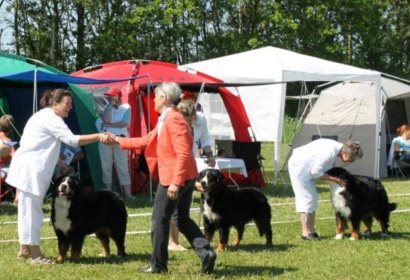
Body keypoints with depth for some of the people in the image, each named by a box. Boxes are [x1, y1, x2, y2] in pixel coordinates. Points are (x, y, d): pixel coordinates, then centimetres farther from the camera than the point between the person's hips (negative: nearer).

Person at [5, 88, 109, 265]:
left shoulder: (43, 116, 19)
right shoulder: (51, 119, -13)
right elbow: (72, 140, -23)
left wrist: (60, 163, 21)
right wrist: (98, 137, -23)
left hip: (28, 167, 11)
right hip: (31, 169, -11)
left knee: (27, 209, 16)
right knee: (32, 210, -7)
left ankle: (24, 249, 23)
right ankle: (35, 254, -4)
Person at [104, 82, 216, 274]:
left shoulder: (174, 120, -18)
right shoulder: (165, 120, 14)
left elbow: (183, 154, -24)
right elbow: (146, 141, 23)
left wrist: (175, 182, -26)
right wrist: (119, 141, 26)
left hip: (172, 179, -10)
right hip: (186, 178, 10)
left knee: (160, 220, 2)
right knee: (183, 219, 16)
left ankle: (158, 265, 12)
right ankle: (205, 252, 3)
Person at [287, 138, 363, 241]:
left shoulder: (336, 147, 2)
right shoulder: (330, 152, -28)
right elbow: (316, 172, -24)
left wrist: (337, 177, -2)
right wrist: (335, 179, -19)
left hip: (306, 168, 10)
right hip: (299, 167, -10)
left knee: (313, 198, 10)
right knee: (307, 198, -8)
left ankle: (311, 231, 13)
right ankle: (306, 232, -4)